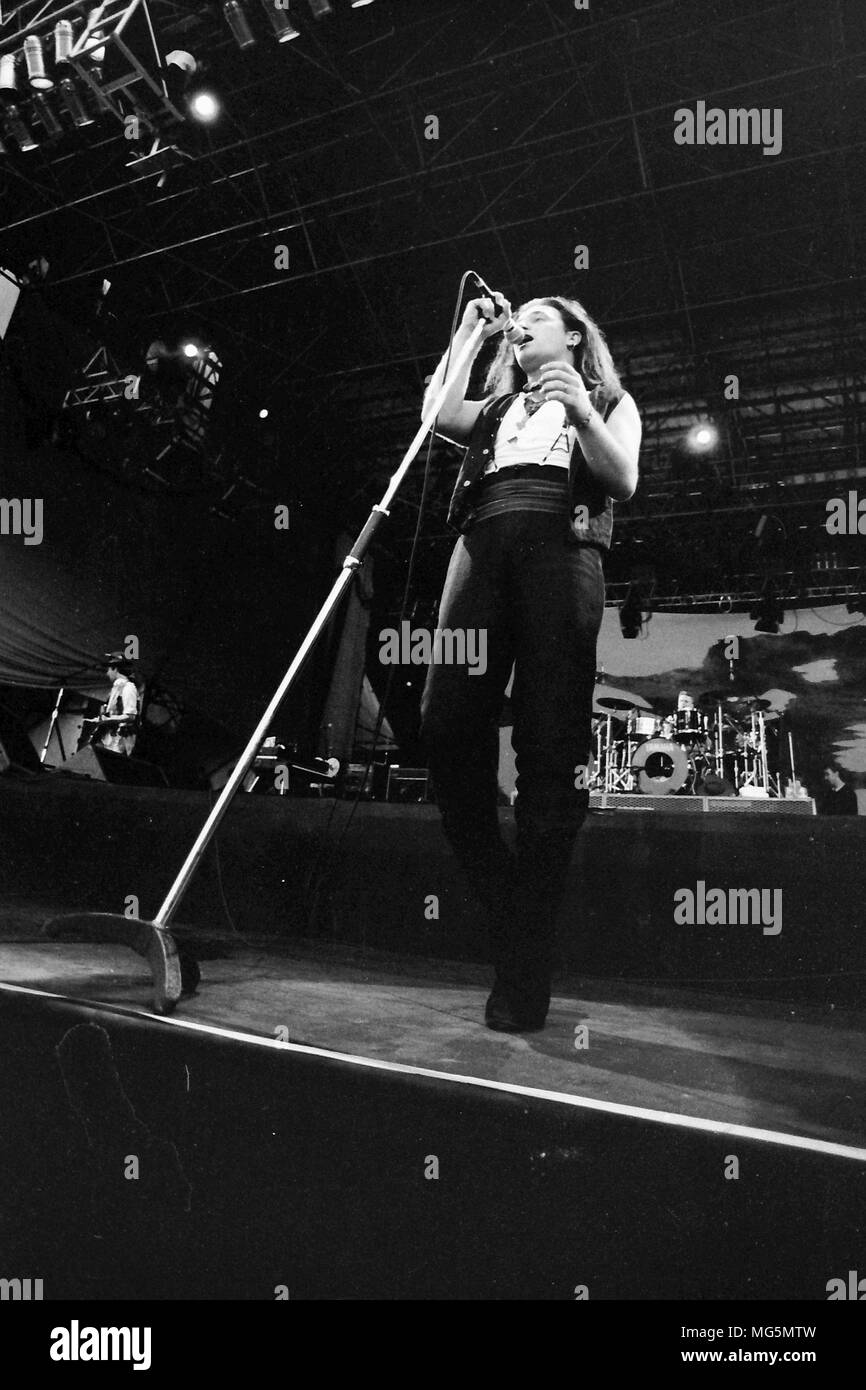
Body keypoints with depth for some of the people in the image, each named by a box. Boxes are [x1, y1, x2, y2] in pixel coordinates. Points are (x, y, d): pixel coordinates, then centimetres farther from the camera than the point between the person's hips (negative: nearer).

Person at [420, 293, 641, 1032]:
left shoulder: (608, 402, 25)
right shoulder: (498, 408, 36)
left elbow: (623, 481, 7)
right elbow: (440, 414, 17)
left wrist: (580, 412, -8)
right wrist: (469, 331, 26)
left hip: (560, 548, -3)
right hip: (482, 548, 4)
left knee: (550, 747, -12)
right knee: (449, 725, -15)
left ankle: (527, 963, -8)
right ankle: (497, 899, 2)